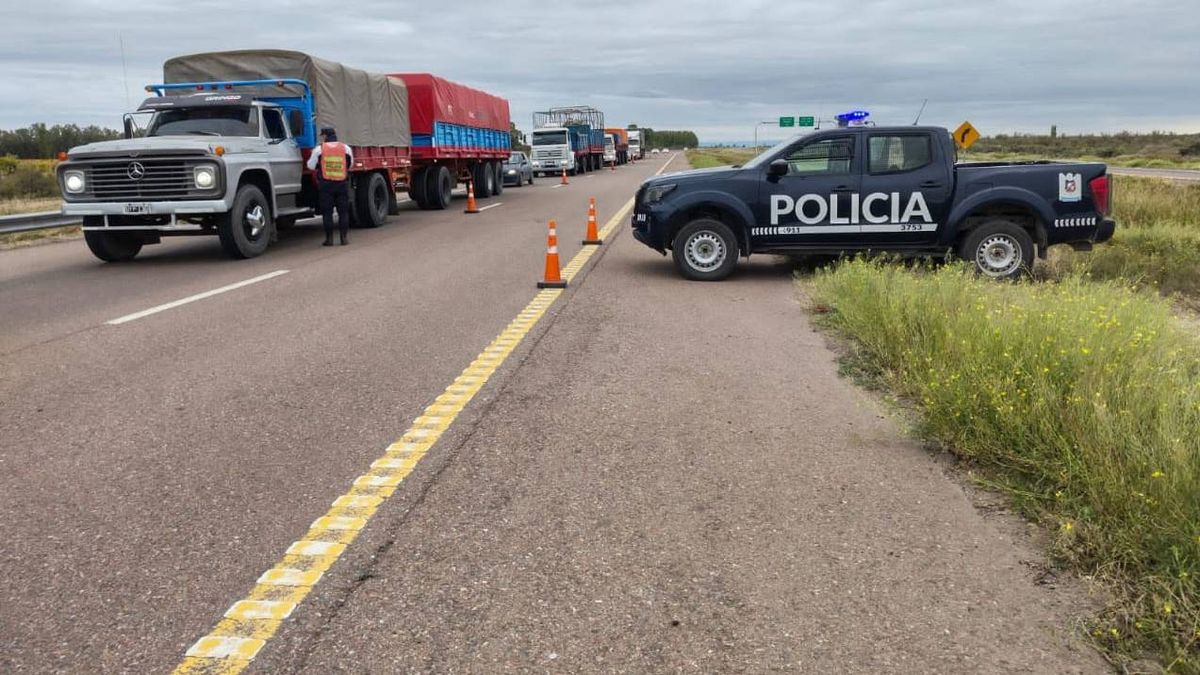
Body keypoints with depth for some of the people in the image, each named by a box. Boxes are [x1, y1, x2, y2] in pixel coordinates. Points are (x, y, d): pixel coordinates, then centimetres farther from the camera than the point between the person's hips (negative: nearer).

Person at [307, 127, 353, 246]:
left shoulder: (319, 149, -2)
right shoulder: (346, 148, 4)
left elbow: (311, 166, 4)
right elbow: (350, 165, 12)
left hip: (325, 184, -1)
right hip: (342, 183, 1)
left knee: (327, 212, 5)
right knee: (343, 211, 9)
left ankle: (329, 238, 3)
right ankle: (344, 237, 6)